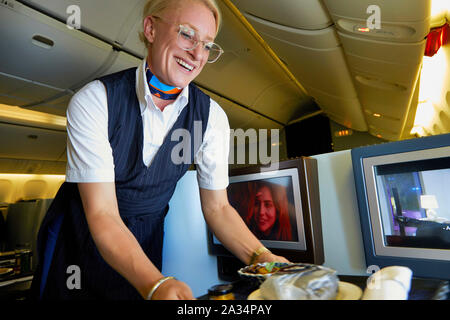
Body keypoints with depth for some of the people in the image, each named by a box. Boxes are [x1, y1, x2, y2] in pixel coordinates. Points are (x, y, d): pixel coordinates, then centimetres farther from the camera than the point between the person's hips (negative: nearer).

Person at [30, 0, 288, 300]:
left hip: (146, 242, 2)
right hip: (78, 239, -1)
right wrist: (156, 285, -41)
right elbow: (102, 214, -26)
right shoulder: (93, 101, -23)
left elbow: (216, 207, -12)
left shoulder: (212, 116, -15)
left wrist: (259, 256, -26)